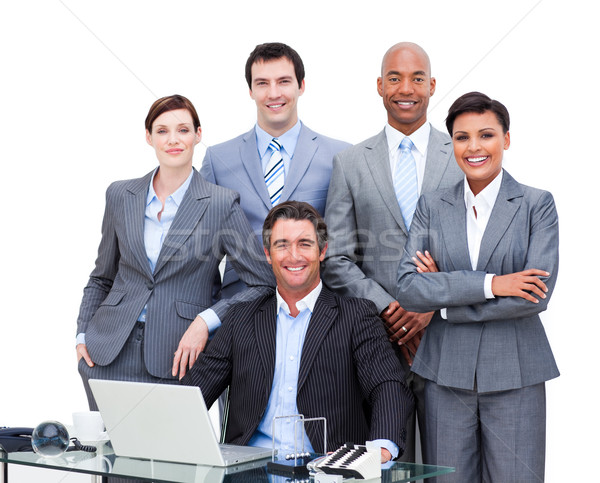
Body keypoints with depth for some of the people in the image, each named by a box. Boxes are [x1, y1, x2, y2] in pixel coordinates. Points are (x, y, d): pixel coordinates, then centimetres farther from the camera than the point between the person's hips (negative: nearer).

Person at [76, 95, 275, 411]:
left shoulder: (221, 204, -4)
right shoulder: (120, 195, 7)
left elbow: (265, 283, -5)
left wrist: (207, 320, -14)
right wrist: (83, 334, 6)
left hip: (177, 360, -3)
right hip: (111, 356, 3)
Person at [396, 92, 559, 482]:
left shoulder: (537, 204, 0)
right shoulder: (432, 207, 7)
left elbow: (537, 294, -12)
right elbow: (407, 288, -5)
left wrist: (442, 296, -9)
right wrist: (489, 284, -15)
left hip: (515, 374, -2)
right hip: (446, 373, 2)